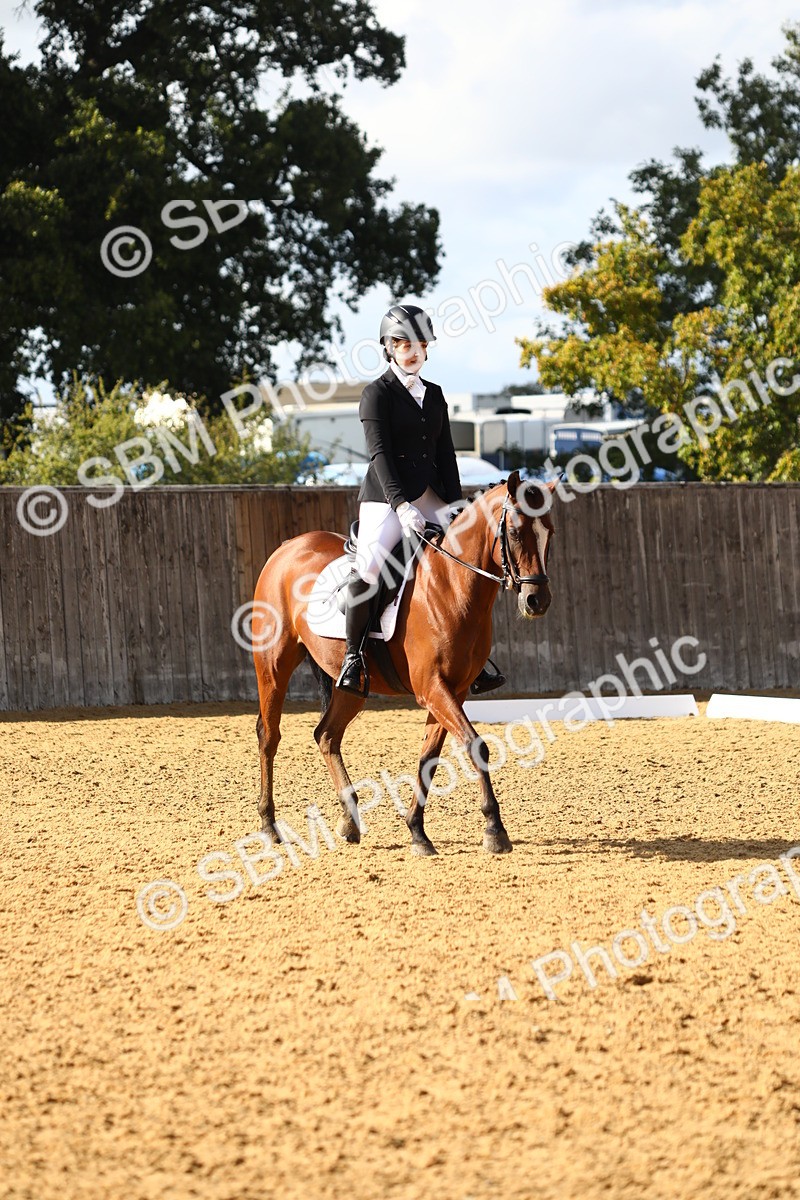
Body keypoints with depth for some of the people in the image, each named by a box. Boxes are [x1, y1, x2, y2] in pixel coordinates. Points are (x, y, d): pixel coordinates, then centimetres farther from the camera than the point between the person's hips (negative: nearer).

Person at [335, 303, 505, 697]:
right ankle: (353, 657, -15)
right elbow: (379, 454, -14)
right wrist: (401, 505, -25)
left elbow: (445, 455, 15)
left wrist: (455, 508, 5)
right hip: (385, 498, -6)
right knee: (366, 567, -28)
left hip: (428, 500, 6)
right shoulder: (378, 393, -3)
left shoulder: (434, 395, 15)